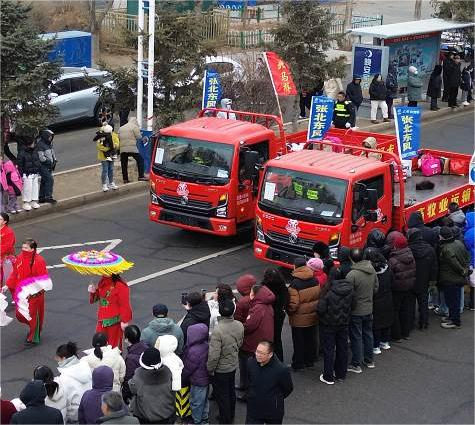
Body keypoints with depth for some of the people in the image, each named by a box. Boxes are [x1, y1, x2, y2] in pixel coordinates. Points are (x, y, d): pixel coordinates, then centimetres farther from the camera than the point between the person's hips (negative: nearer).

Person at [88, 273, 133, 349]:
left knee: (114, 346, 2)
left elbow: (125, 305, -16)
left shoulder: (120, 286, -15)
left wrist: (125, 321, -19)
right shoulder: (102, 283, 9)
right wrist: (93, 292, -2)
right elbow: (93, 300, 20)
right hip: (102, 321, 7)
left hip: (114, 321, -7)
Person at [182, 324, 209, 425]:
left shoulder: (194, 351, -34)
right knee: (204, 399, 25)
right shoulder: (205, 345, -9)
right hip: (205, 378, 8)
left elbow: (188, 368, -21)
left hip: (198, 381, -8)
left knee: (195, 402, 13)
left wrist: (181, 378, -2)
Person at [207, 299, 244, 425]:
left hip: (220, 369, -7)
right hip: (233, 365, 7)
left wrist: (210, 369, -13)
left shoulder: (218, 331, -33)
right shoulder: (240, 326, -12)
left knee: (222, 396, 11)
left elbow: (214, 355, -29)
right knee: (231, 391, 25)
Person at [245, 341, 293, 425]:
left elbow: (288, 389, -7)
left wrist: (276, 399, 6)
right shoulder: (251, 363, -11)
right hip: (253, 410, 3)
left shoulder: (281, 370, -25)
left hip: (273, 412, -3)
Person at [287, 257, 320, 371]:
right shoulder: (315, 280, -2)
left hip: (299, 319, -6)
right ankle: (310, 360, 30)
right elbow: (319, 296, 6)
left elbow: (293, 303, -22)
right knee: (310, 339, 19)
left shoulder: (295, 283, -22)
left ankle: (298, 364, 15)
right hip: (313, 317, 6)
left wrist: (289, 312, -4)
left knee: (298, 342, 6)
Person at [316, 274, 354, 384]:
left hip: (328, 325, -5)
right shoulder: (350, 289, -8)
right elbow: (352, 306, 3)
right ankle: (341, 374, 28)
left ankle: (328, 376, 12)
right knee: (342, 348, 16)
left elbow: (320, 309, -20)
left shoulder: (328, 291, -25)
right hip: (344, 324, 5)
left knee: (329, 350, 6)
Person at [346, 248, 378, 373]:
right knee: (368, 334, 20)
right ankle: (369, 360, 32)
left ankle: (356, 364, 13)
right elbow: (376, 288, 8)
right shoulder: (372, 270, -4)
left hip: (356, 311, -6)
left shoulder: (352, 275, -26)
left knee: (356, 337, 5)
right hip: (369, 309, 6)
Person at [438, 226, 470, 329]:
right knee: (455, 299, 20)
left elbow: (454, 263, -28)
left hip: (450, 280, -9)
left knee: (452, 300, 2)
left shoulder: (445, 249, -24)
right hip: (460, 279, 9)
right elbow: (467, 257, 10)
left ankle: (455, 322, 10)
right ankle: (452, 317, 33)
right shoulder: (459, 243, 3)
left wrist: (462, 271, -14)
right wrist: (466, 269, 11)